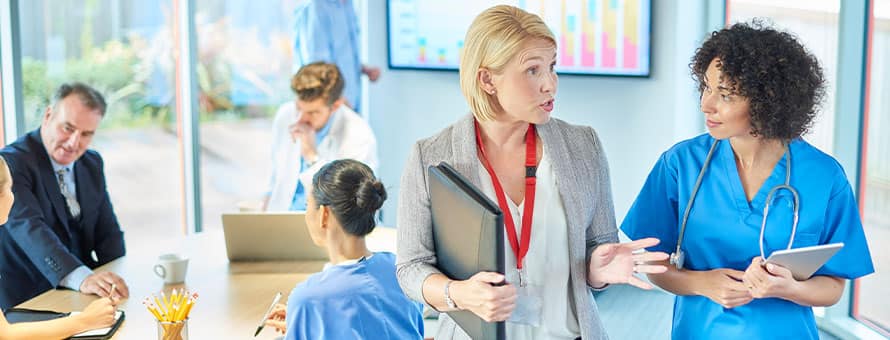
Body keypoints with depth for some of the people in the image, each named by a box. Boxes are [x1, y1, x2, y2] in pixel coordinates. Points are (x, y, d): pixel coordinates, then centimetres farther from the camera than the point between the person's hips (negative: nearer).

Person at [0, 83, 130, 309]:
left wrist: (113, 280, -10)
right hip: (26, 302, -6)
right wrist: (81, 278, -41)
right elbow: (29, 229, -26)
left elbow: (108, 233, 10)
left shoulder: (92, 164, 11)